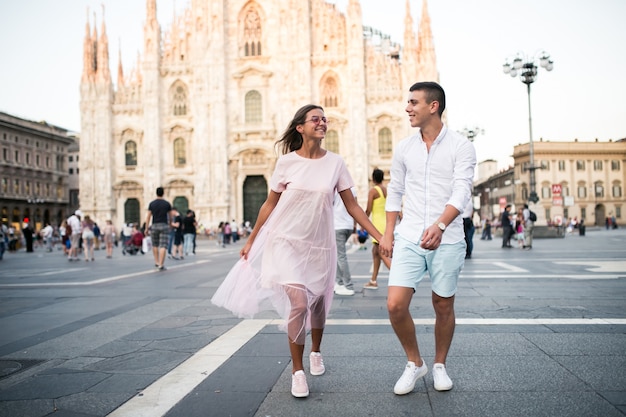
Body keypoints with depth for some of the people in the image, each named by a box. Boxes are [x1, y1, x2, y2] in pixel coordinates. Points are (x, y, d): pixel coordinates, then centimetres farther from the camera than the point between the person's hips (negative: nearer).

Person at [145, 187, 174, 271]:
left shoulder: (152, 203, 1)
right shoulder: (167, 203, -1)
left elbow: (148, 217, -1)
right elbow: (171, 215, 10)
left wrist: (147, 228, 4)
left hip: (154, 226, 2)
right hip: (164, 226, -2)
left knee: (155, 245, 21)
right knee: (163, 246, -5)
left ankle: (156, 262, 21)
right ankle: (161, 265, -13)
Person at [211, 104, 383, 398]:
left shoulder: (335, 163, -3)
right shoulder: (287, 162, -6)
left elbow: (352, 206, -1)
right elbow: (270, 204, 3)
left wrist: (381, 237, -6)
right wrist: (251, 240, 6)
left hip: (319, 244, 2)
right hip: (286, 241, -2)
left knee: (318, 303, 14)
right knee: (299, 303, -15)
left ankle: (316, 352, 45)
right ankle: (297, 371, 5)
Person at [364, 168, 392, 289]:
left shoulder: (373, 191, -8)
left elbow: (368, 210, -10)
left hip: (378, 223, -8)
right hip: (387, 223, 8)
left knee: (383, 254, -10)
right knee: (375, 251, 17)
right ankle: (373, 281, 22)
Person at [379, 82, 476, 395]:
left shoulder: (461, 147, -4)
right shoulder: (403, 148, 8)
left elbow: (461, 193, -15)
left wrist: (440, 225, -31)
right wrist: (388, 233, 10)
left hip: (447, 240, -2)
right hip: (409, 239, 3)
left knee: (443, 307, 10)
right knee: (395, 305, -8)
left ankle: (440, 365, 32)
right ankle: (414, 363, 15)